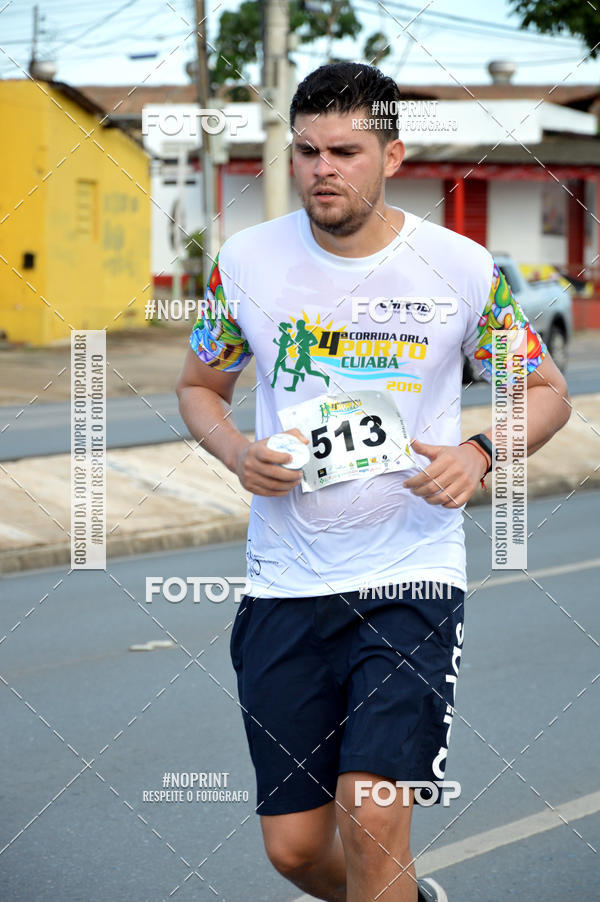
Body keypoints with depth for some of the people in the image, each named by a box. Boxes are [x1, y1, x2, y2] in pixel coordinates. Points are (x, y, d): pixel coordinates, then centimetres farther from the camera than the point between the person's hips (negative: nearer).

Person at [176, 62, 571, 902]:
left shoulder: (463, 267, -4)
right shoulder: (247, 260, 1)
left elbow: (546, 390, 9)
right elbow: (199, 385, 16)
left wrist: (479, 455, -11)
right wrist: (239, 453, -6)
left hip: (413, 578, -3)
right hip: (284, 584, 3)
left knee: (370, 819, -18)